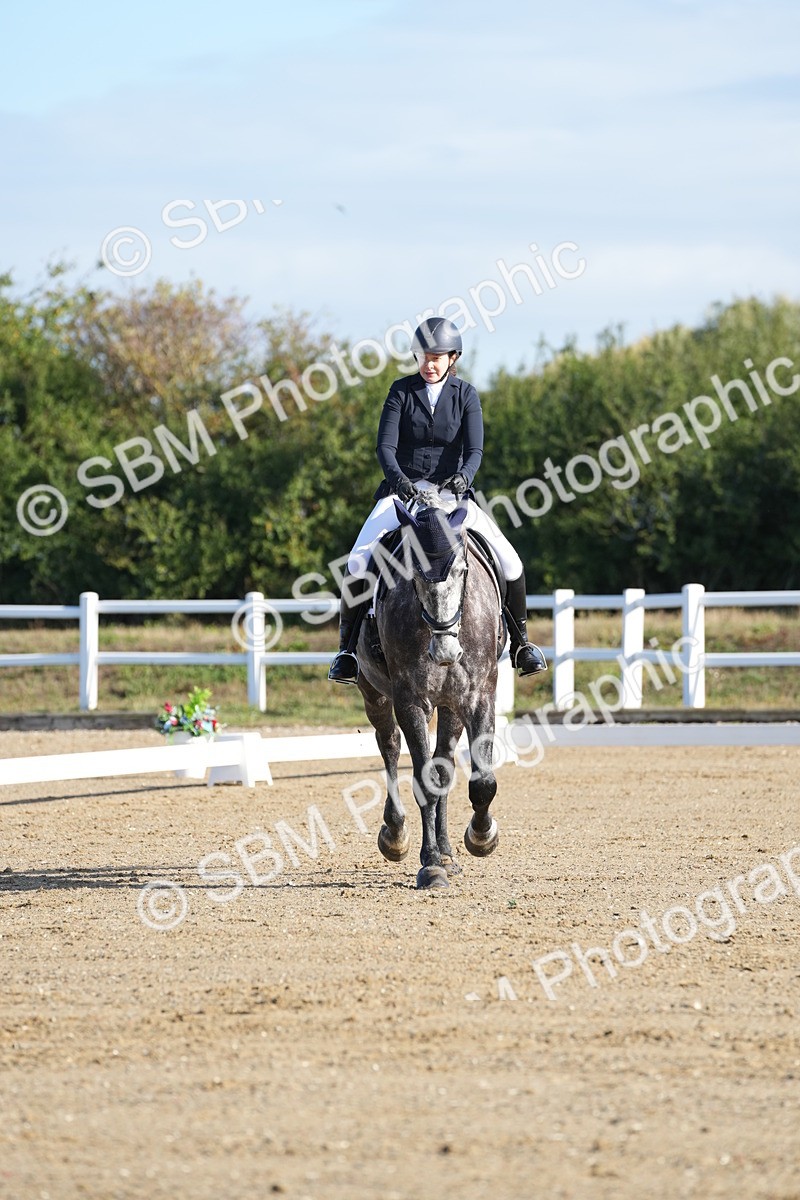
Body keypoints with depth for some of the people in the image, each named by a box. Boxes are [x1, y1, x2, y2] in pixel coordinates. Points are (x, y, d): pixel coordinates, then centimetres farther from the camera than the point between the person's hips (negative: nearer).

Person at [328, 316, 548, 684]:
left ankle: (519, 641, 8)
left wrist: (464, 477, -31)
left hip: (450, 492, 1)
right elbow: (385, 446, -8)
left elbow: (474, 450, -9)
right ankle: (347, 647, -13)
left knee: (509, 563, -13)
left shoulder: (465, 395, 2)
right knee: (358, 560, -24)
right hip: (403, 489, -1)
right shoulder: (402, 391, 0)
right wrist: (397, 477, -30)